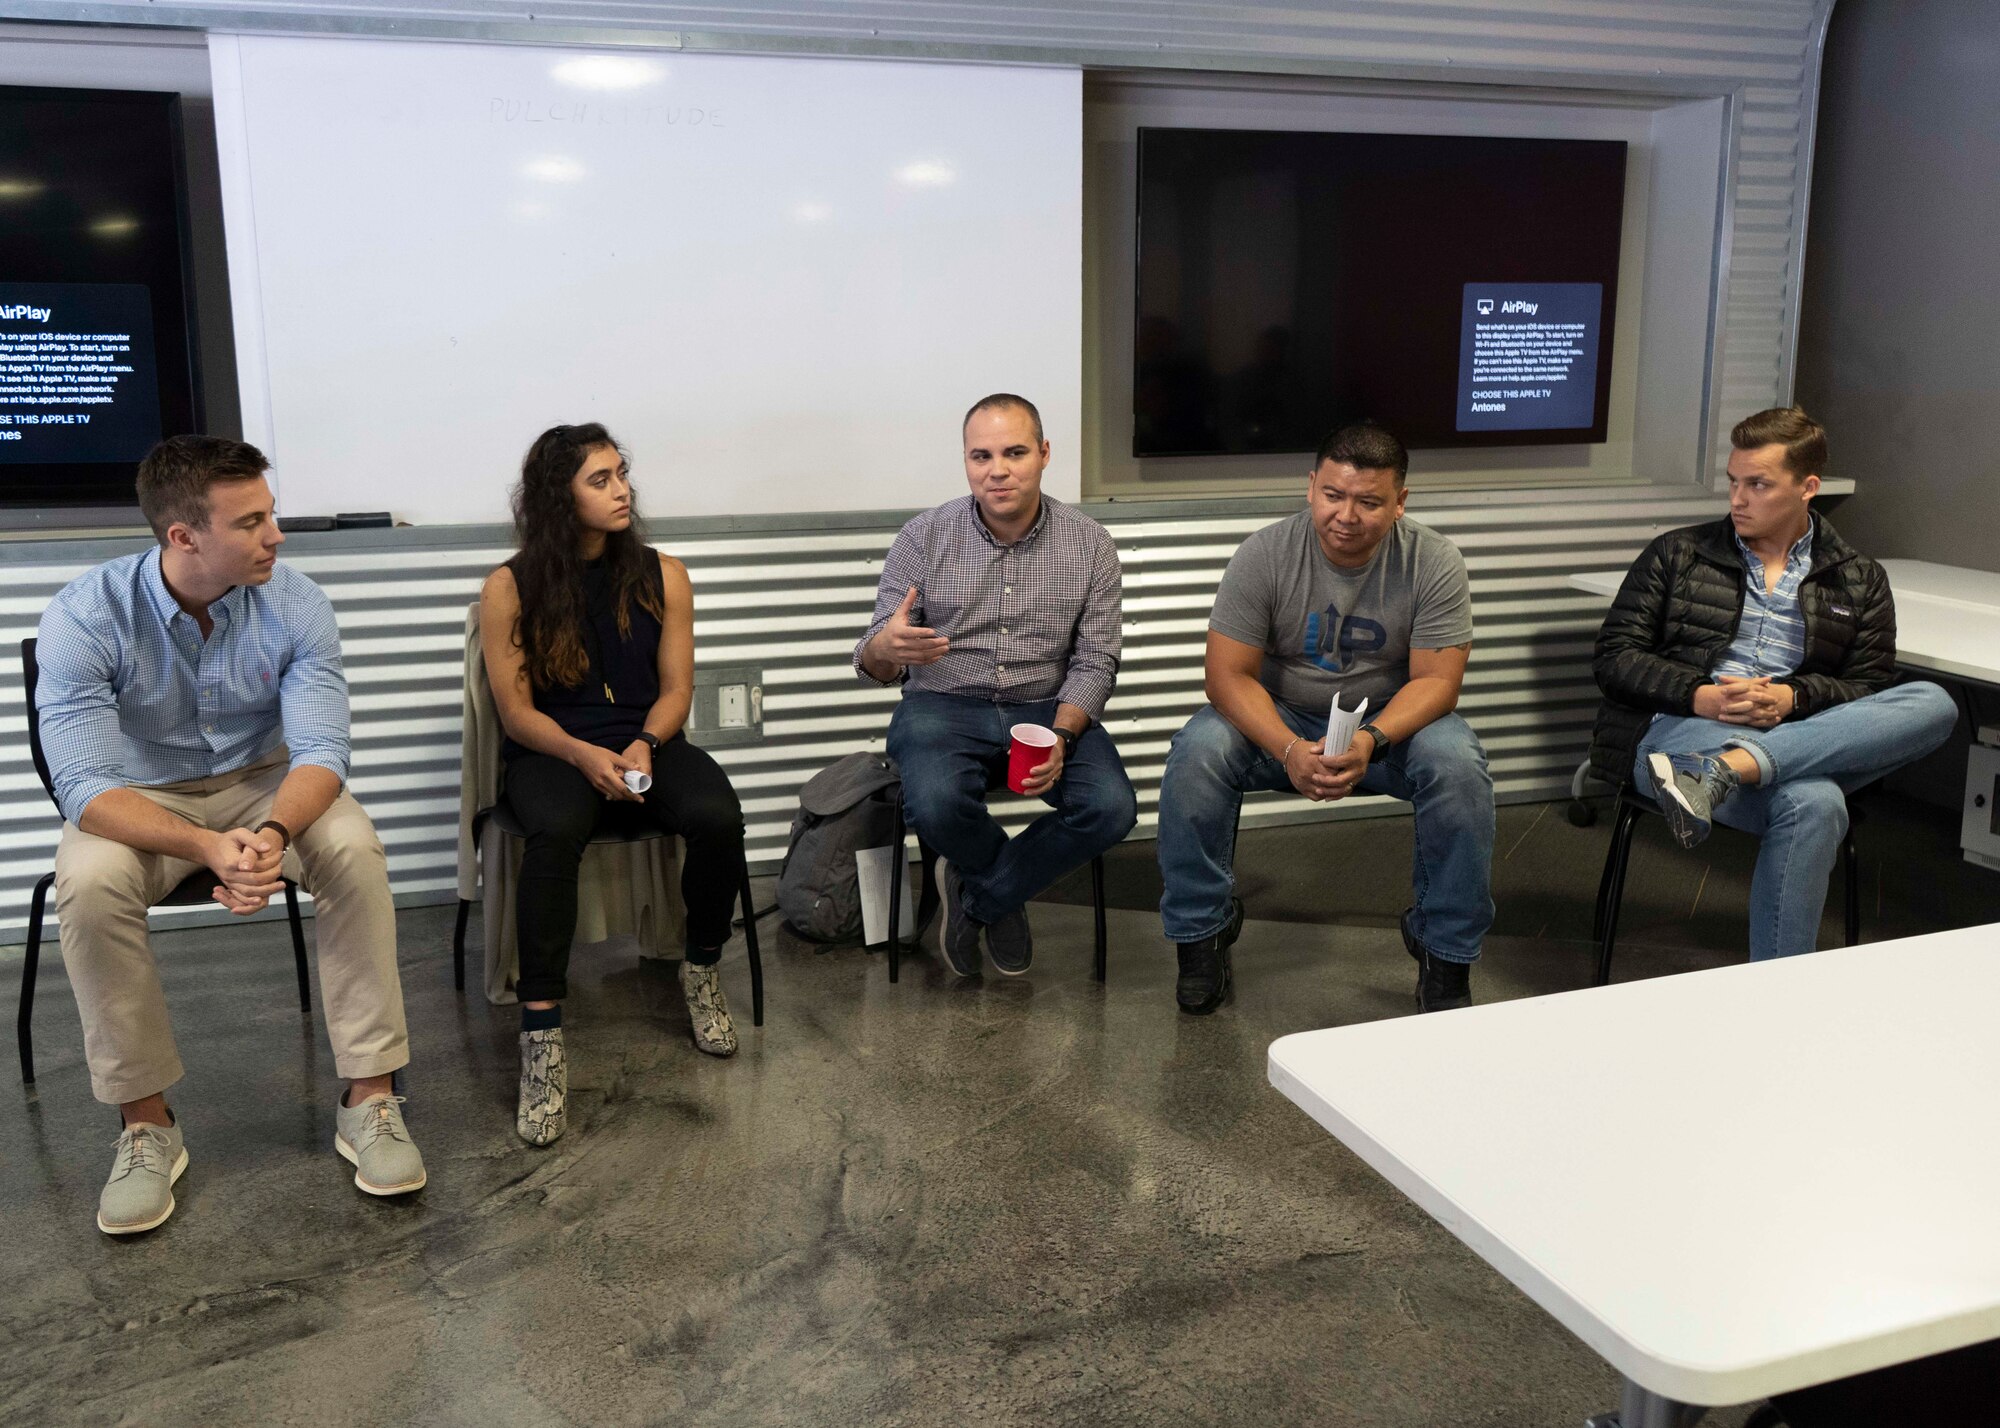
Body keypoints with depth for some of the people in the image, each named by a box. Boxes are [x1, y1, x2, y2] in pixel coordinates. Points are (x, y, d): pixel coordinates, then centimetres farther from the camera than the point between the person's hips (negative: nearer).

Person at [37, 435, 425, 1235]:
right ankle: (145, 1123, -15)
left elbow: (320, 750, -21)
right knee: (90, 883, -33)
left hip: (265, 782, 1)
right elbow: (84, 784, -27)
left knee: (354, 849, -29)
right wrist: (206, 847, -45)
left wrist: (273, 832, -44)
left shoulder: (295, 606, -16)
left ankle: (369, 1097, -19)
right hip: (139, 801, -1)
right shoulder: (85, 618, -21)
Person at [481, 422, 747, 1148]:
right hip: (550, 751, -2)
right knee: (555, 831, -38)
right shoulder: (509, 589, 0)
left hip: (646, 743, 3)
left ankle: (701, 970, -3)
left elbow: (675, 688, 6)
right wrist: (585, 756, -21)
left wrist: (643, 747, -15)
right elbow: (516, 709, -3)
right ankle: (542, 1036, -34)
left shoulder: (662, 576, 7)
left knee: (718, 815, -30)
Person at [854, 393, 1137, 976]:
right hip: (944, 707, -1)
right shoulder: (923, 538, -4)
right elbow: (875, 661, -4)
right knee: (936, 804, -34)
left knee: (1111, 808, -25)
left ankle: (976, 897, 0)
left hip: (1048, 708, 2)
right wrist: (883, 649, -31)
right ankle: (1005, 893, 3)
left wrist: (1061, 736, -20)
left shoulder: (1089, 545, 0)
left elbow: (1094, 660, -1)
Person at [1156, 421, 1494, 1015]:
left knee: (1457, 763, -30)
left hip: (1391, 720, 0)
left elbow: (1435, 681, -14)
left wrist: (1370, 741, -34)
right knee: (1198, 751, -29)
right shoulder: (1264, 555, -14)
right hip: (1279, 719, 0)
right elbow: (1229, 675, -16)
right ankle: (1201, 929, -8)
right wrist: (1289, 750, -33)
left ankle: (1446, 952, -9)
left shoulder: (1434, 561, -12)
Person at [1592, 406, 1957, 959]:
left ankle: (1723, 770, -40)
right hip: (1678, 730, -3)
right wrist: (1699, 697, -13)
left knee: (1933, 705, -27)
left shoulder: (1859, 581, 19)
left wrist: (1791, 698, -12)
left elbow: (1870, 689, 11)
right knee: (1812, 802, -37)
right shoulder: (1676, 555, 15)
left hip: (1801, 736, 4)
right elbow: (1614, 657, 6)